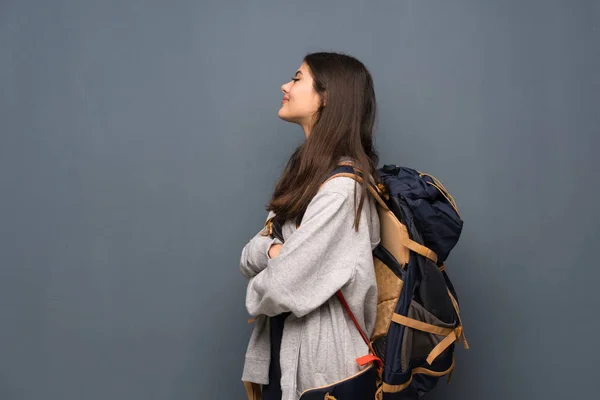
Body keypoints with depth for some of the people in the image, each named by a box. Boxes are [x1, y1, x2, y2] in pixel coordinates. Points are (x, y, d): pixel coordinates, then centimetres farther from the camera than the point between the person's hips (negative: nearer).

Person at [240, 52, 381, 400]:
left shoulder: (340, 188, -22)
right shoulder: (307, 170, 9)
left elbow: (282, 287, -23)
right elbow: (250, 256, 6)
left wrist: (257, 294, -2)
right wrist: (271, 249, -15)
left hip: (316, 354, -8)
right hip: (282, 345, 8)